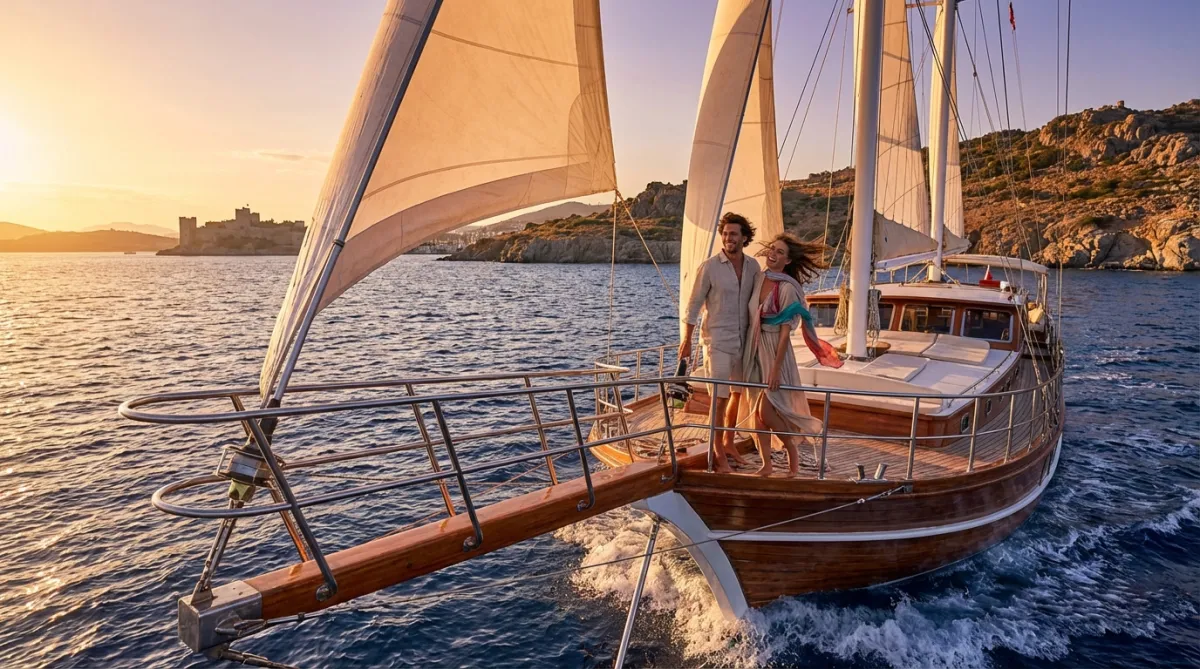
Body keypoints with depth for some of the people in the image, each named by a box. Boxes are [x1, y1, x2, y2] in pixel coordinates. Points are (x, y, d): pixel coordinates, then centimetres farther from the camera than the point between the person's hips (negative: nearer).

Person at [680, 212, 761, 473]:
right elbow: (693, 306, -7)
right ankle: (719, 454, 8)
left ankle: (728, 442, 34)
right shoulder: (709, 267, -11)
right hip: (717, 340, -5)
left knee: (738, 393, 16)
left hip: (744, 340, 5)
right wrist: (687, 341, -6)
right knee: (720, 398, -4)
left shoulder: (753, 266, 2)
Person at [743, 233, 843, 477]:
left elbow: (786, 330, -16)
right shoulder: (759, 279, 4)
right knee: (756, 411, 9)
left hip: (775, 350, -6)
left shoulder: (787, 288, -15)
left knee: (766, 413, -6)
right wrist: (748, 354, 7)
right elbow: (752, 318, 9)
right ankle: (766, 464, 21)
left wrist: (776, 368, -18)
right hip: (754, 349, 6)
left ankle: (792, 450, 21)